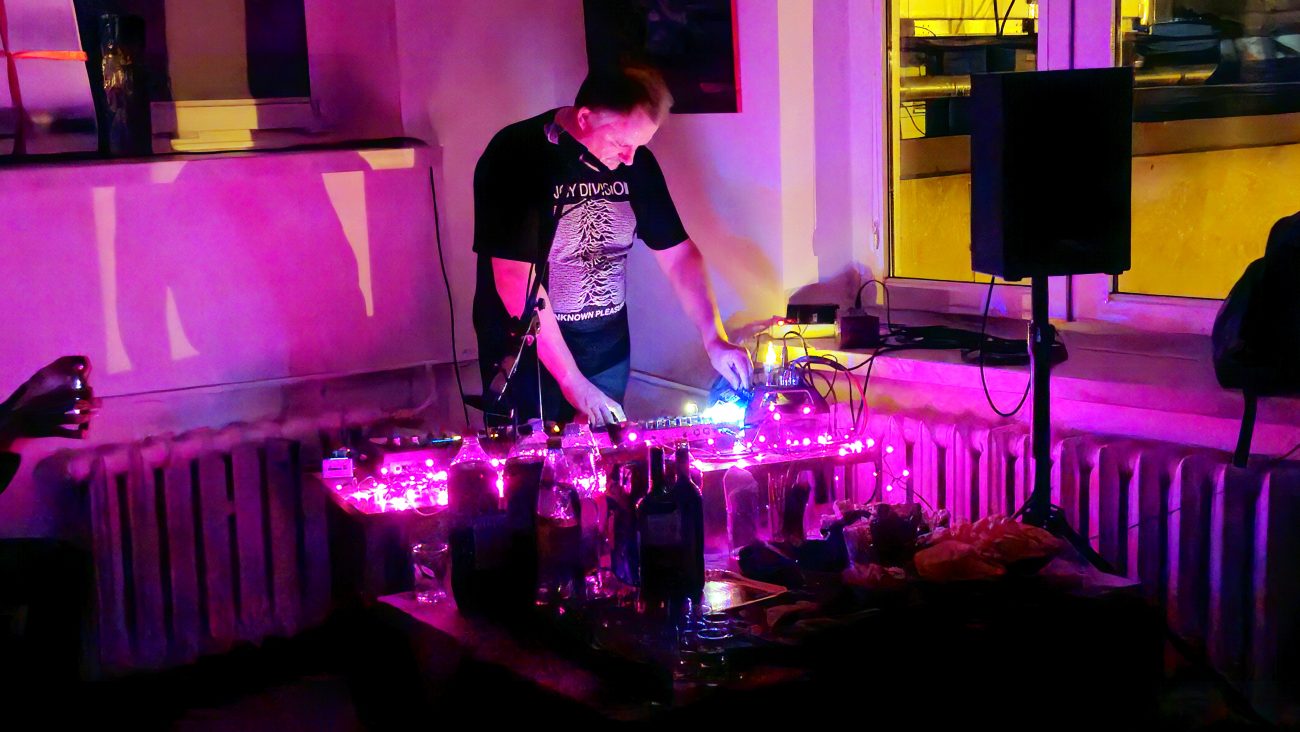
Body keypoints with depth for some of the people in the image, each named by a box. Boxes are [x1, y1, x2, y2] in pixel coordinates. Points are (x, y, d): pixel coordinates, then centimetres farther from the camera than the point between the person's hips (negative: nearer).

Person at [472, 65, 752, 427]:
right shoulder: (517, 157, -19)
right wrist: (571, 380, -23)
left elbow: (678, 254, 6)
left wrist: (714, 338, -6)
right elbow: (516, 280, -23)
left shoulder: (636, 162, -1)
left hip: (608, 353, 6)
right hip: (529, 357, -5)